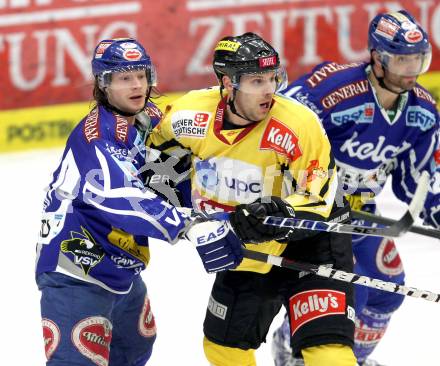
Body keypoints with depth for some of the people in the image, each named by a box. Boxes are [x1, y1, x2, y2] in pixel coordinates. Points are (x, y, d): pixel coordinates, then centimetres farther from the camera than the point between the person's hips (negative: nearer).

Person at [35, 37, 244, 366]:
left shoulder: (150, 119, 4)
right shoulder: (98, 135, -24)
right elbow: (123, 198, -37)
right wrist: (191, 228, -43)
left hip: (121, 269, 10)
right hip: (76, 271, -10)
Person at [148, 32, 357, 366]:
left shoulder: (298, 124, -27)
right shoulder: (193, 113, -16)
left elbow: (318, 201, -23)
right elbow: (159, 147, 7)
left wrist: (280, 216, -38)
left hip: (308, 240, -5)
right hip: (246, 249, 5)